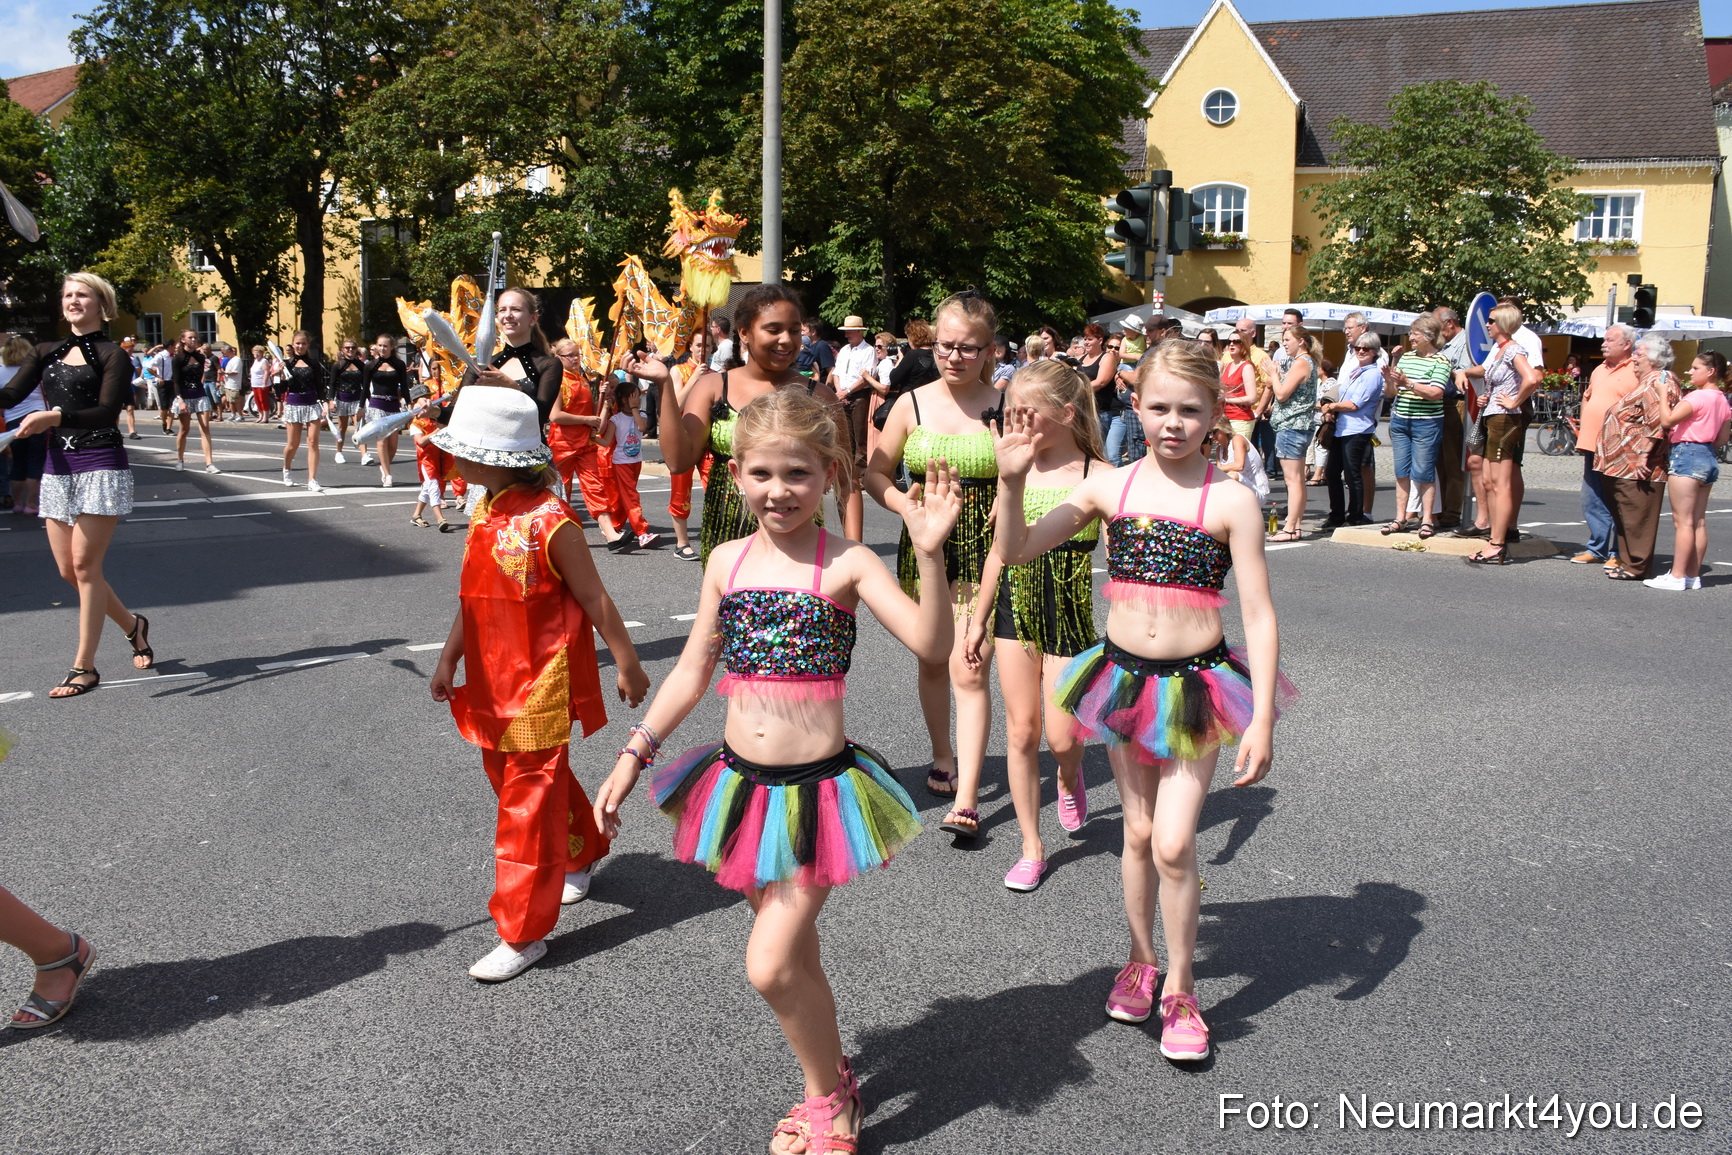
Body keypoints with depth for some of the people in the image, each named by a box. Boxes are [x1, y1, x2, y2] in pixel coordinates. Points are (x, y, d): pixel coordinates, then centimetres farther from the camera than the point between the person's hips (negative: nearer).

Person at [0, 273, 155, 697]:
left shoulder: (112, 356, -1)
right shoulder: (46, 353, 15)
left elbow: (106, 411, -15)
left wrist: (53, 417, -30)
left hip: (101, 466, -6)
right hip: (58, 467, 6)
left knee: (84, 565, -7)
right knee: (68, 569, 6)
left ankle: (84, 667, 1)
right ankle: (132, 625, 29)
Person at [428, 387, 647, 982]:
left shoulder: (549, 522, -21)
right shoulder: (486, 514, 4)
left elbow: (594, 599, -14)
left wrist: (627, 665, -7)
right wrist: (448, 659, 18)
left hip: (541, 686, -9)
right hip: (494, 682, 9)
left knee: (528, 801, -2)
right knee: (510, 778, 23)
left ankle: (524, 934, 9)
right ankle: (581, 854, 47)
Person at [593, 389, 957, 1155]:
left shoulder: (846, 564, -10)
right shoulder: (728, 562, 3)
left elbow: (931, 644, -22)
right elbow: (693, 672, 11)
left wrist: (930, 553, -33)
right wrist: (633, 756, 11)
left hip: (818, 789, -5)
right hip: (740, 782, 5)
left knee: (771, 966, -7)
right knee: (793, 956, 17)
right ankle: (831, 1085, 39)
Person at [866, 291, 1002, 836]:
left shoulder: (1005, 405, -3)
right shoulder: (911, 404, 2)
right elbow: (876, 473, 9)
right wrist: (909, 507, -7)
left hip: (984, 552, -3)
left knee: (970, 670, -8)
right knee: (932, 662, 15)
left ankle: (965, 796, -5)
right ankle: (943, 759, 37)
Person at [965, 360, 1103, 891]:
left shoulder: (1097, 477, -11)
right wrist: (978, 619, 13)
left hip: (1069, 613, -4)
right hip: (1014, 608, 4)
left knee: (1061, 735, -2)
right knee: (1021, 729, 6)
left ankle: (1070, 779, 37)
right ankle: (1031, 847, 18)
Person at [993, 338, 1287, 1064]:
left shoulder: (1231, 501, -9)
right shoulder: (1109, 487, -1)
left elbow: (1259, 617, -8)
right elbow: (1017, 551, -3)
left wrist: (1262, 719, -12)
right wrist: (1011, 482, -19)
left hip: (1197, 686, -3)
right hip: (1123, 676, 3)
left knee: (1174, 844, -6)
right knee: (1138, 833, 15)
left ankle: (1180, 991, 16)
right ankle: (1140, 962, 37)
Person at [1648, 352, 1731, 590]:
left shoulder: (1698, 396, -14)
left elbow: (1667, 420, -20)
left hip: (1686, 454, -9)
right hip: (1708, 459, 9)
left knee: (1682, 520, -8)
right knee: (1698, 521, 10)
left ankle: (1677, 576, -8)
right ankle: (1693, 575, 13)